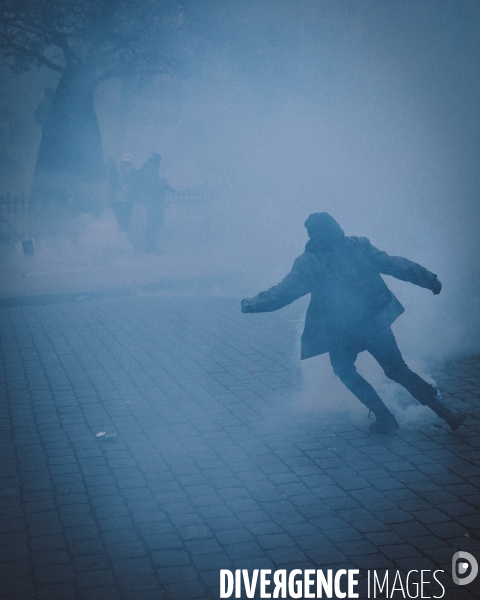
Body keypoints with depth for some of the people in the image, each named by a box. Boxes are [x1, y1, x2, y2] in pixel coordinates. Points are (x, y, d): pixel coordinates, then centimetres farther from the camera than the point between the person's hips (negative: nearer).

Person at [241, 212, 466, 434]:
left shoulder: (307, 264, -9)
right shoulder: (359, 247, -2)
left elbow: (283, 292, -6)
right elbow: (395, 265, -1)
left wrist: (252, 304, 7)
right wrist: (429, 279, 5)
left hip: (340, 333, -3)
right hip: (375, 323, 3)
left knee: (344, 370, 25)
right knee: (397, 370, 18)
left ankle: (384, 417, 17)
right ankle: (444, 412, 15)